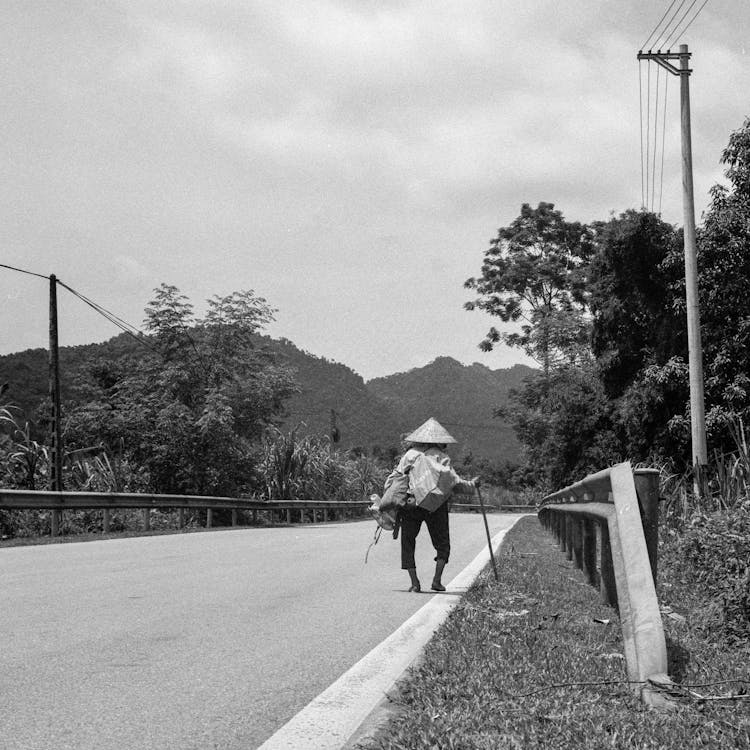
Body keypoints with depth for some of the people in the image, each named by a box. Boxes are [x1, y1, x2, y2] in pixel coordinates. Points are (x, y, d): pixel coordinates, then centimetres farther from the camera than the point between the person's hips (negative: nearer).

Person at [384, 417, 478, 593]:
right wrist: (472, 485, 13)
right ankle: (437, 580, 0)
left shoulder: (410, 455, 9)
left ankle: (414, 582, 2)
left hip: (410, 505, 1)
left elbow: (393, 478, 4)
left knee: (408, 544, 10)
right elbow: (455, 483, -3)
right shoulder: (441, 457, 1)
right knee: (442, 544, 13)